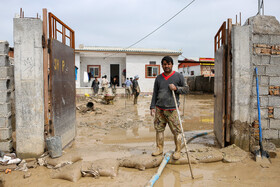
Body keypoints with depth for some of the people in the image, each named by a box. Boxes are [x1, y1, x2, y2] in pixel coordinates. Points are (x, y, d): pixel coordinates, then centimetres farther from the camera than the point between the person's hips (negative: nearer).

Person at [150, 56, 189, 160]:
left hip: (172, 109, -3)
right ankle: (160, 149, 22)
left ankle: (178, 151, 9)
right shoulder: (158, 78, 14)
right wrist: (152, 107, 10)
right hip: (159, 109, 4)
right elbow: (155, 93, 15)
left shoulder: (178, 76, 4)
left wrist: (176, 88, -11)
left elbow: (186, 89, 6)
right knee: (159, 129, 8)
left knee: (176, 131, -3)